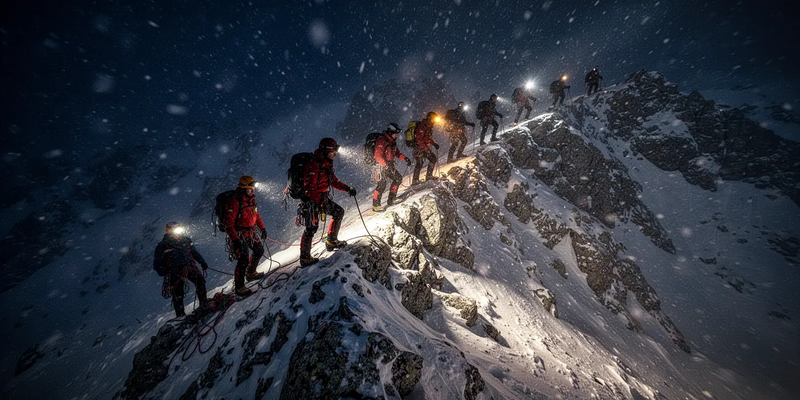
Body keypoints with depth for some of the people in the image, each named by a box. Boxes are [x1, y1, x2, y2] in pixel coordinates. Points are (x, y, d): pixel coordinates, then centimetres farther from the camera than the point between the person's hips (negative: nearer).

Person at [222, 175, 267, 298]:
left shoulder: (251, 199, 4)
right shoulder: (234, 202, -22)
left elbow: (256, 214, 19)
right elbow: (228, 223, -23)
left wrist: (262, 227, 18)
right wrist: (235, 239, -27)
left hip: (252, 231, 9)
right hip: (239, 235, -9)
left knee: (259, 251, 20)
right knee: (244, 260, -10)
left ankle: (251, 273, 42)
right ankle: (239, 288, 4)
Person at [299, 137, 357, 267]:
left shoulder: (326, 164, 8)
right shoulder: (313, 165, -22)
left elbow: (334, 181, 16)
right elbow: (309, 188, -24)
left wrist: (347, 188, 5)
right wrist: (322, 200, -27)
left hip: (322, 198, 9)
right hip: (312, 201, -9)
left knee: (339, 212, 13)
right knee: (312, 227, -9)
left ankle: (332, 241, 26)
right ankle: (305, 258, 4)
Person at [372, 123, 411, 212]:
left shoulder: (392, 141, 13)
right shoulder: (381, 140, -16)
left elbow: (397, 153, 22)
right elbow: (378, 156, -23)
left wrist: (405, 158, 8)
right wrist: (387, 165, -31)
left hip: (389, 165, 9)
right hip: (381, 165, -9)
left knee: (398, 178, 8)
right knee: (382, 184, -14)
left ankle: (391, 199, 16)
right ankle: (375, 205, -6)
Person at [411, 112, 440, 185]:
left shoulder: (429, 127, 15)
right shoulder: (422, 126, -15)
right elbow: (419, 139, -22)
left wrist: (434, 144, 10)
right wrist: (426, 148, -25)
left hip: (425, 148, 9)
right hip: (419, 147, -9)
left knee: (433, 158, 3)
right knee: (419, 163, -14)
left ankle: (429, 176, 8)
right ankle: (415, 180, -7)